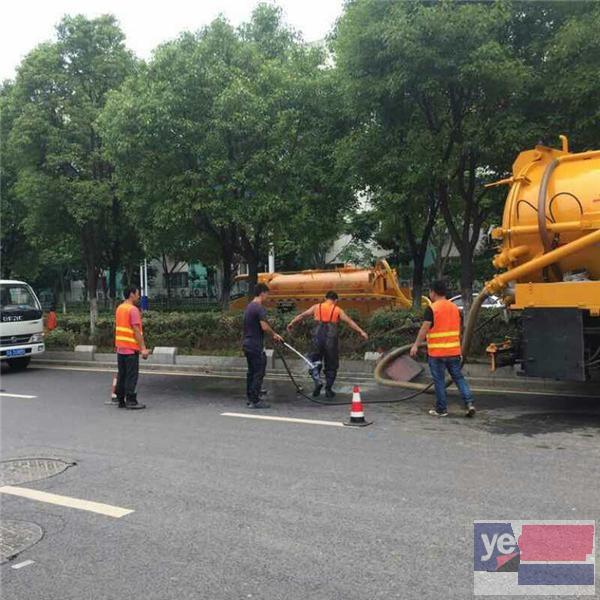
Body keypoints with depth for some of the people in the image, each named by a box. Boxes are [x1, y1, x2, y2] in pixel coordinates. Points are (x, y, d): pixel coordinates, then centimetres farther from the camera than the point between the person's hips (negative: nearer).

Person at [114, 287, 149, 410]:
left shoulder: (119, 308, 12)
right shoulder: (133, 309, -14)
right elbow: (137, 331, -19)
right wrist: (143, 348, -18)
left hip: (120, 347, 8)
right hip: (131, 348, -8)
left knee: (121, 375, 12)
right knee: (132, 376, -3)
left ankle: (120, 400, 16)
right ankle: (131, 401, -2)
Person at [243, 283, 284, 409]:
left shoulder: (249, 307, 14)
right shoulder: (259, 308, -16)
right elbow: (264, 326, -24)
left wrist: (272, 335, 18)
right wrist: (274, 334, -6)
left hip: (247, 344, 9)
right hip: (256, 346, -9)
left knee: (251, 372, 14)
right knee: (258, 373, -4)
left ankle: (250, 398, 20)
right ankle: (255, 401, -1)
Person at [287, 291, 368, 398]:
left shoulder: (316, 307, 10)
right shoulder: (337, 310, 5)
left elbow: (302, 315, 17)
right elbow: (349, 322, -1)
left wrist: (292, 323, 30)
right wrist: (361, 331, -1)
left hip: (318, 337, 1)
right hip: (331, 339, -1)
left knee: (315, 361, 16)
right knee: (331, 365, 12)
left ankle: (317, 381, -5)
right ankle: (328, 389, 15)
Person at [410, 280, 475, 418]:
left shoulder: (431, 309, -10)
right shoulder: (455, 308, 10)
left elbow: (424, 329, -17)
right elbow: (459, 330, 15)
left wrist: (416, 345, -13)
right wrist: (459, 350, 23)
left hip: (436, 352, -5)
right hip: (454, 351, 5)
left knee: (439, 380, 4)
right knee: (458, 377, 12)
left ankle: (441, 409, 10)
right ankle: (469, 403, 0)